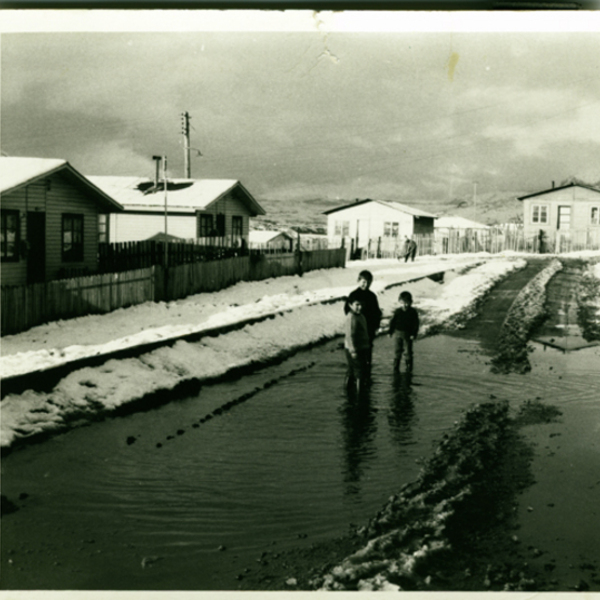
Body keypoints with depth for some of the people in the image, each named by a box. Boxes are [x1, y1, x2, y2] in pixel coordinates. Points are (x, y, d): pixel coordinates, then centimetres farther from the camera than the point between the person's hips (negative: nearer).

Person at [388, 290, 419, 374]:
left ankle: (409, 368, 12)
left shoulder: (413, 312, -2)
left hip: (408, 334, -2)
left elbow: (416, 324, -3)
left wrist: (414, 334, -11)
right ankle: (396, 368, 10)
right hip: (397, 333, 2)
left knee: (408, 352, 3)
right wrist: (390, 331, 3)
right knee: (397, 351, 4)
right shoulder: (397, 311, 4)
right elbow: (393, 322, 9)